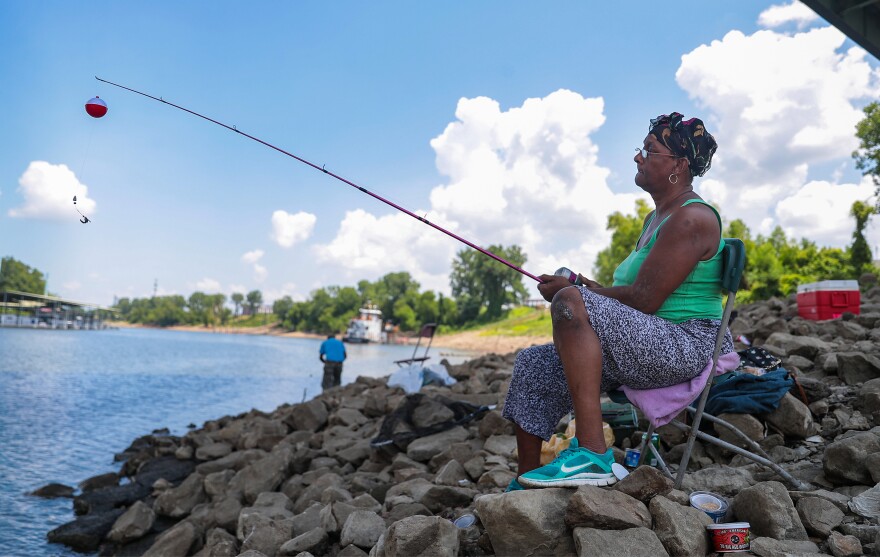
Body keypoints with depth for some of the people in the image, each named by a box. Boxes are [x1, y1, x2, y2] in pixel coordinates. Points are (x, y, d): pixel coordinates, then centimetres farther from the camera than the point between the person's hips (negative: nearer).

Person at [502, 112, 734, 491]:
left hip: (684, 348, -10)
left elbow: (644, 300, -20)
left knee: (571, 305, -31)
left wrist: (573, 292, -10)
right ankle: (526, 486, 8)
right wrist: (591, 287, 5)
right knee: (532, 365, 4)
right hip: (650, 349, 10)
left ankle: (592, 455, -34)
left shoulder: (691, 219, -13)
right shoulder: (656, 217, 19)